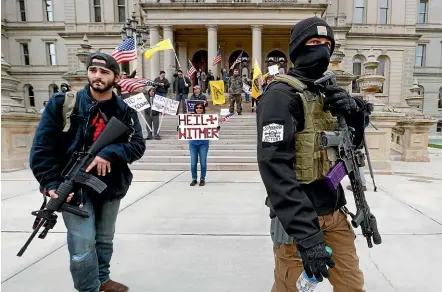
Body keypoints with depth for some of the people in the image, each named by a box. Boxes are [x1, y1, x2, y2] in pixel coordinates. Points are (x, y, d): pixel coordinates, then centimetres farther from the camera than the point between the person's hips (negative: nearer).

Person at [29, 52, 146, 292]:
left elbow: (138, 145, -5)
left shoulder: (125, 110, 0)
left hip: (111, 186, 4)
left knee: (105, 240, 19)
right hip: (75, 187, -3)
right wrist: (51, 183, -16)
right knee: (83, 247, -5)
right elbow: (42, 146, -7)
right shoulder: (63, 102, -6)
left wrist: (110, 153, -23)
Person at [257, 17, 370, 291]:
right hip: (300, 219, -7)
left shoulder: (326, 92, 10)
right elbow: (275, 168, -25)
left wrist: (355, 111, -8)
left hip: (334, 212, 7)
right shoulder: (281, 94, -16)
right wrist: (306, 234, -28)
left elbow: (351, 144, 13)